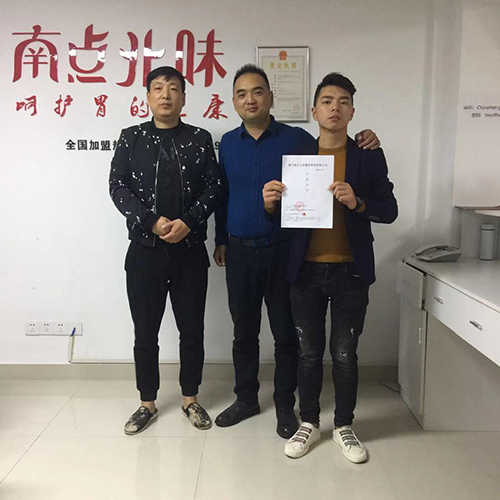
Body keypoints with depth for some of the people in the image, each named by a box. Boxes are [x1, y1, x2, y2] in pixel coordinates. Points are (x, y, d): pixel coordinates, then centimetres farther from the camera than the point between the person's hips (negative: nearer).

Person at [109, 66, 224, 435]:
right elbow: (118, 186, -2)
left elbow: (214, 186, 0)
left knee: (192, 329, 8)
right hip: (145, 250, 0)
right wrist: (152, 221, -15)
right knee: (145, 331, 8)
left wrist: (188, 222, -15)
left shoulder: (200, 139, 6)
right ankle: (148, 403, 26)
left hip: (190, 250, 0)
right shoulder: (131, 138, 6)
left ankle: (190, 398, 27)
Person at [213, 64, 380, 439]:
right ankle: (246, 399, 31)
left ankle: (285, 405, 24)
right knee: (244, 331, 13)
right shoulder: (228, 143, 9)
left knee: (286, 333, 7)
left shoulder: (297, 139, -2)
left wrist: (365, 145, -13)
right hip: (240, 252, 3)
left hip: (282, 251, -3)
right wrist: (220, 240, 16)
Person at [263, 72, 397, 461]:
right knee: (309, 352, 11)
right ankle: (309, 422, 29)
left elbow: (389, 210, 0)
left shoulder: (369, 157, 2)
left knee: (345, 354, 8)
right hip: (306, 269, 1)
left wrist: (358, 203, -18)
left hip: (350, 270, -1)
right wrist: (271, 203, -15)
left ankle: (344, 425, 29)